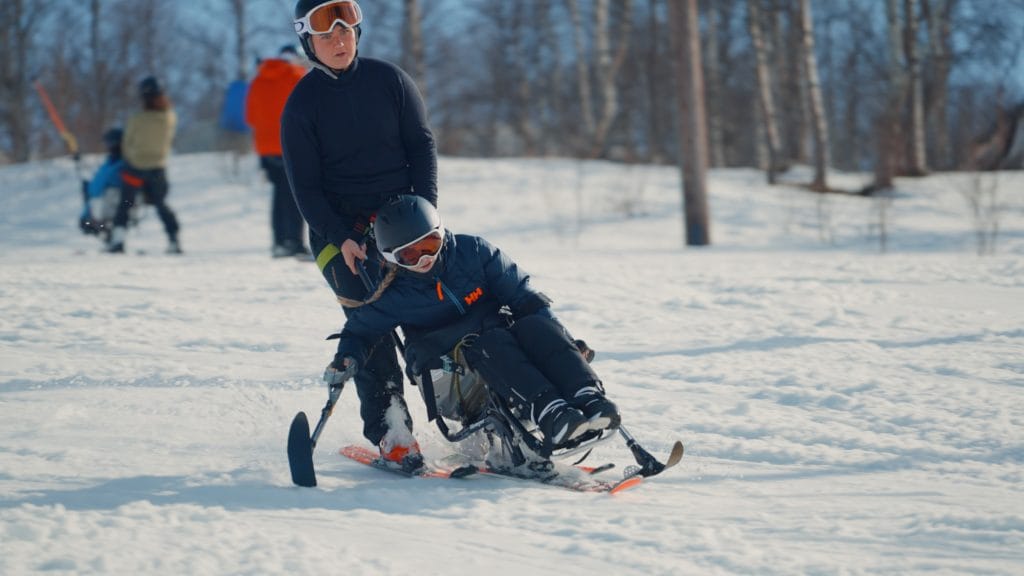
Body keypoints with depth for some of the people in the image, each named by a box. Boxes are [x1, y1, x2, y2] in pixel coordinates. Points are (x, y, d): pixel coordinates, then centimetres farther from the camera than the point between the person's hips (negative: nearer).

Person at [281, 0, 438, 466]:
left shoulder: (389, 79, 3)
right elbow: (305, 186, -2)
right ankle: (389, 431, -12)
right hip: (341, 226, -2)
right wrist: (341, 239, -15)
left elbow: (422, 146, 4)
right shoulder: (302, 103, -1)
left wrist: (426, 211, -9)